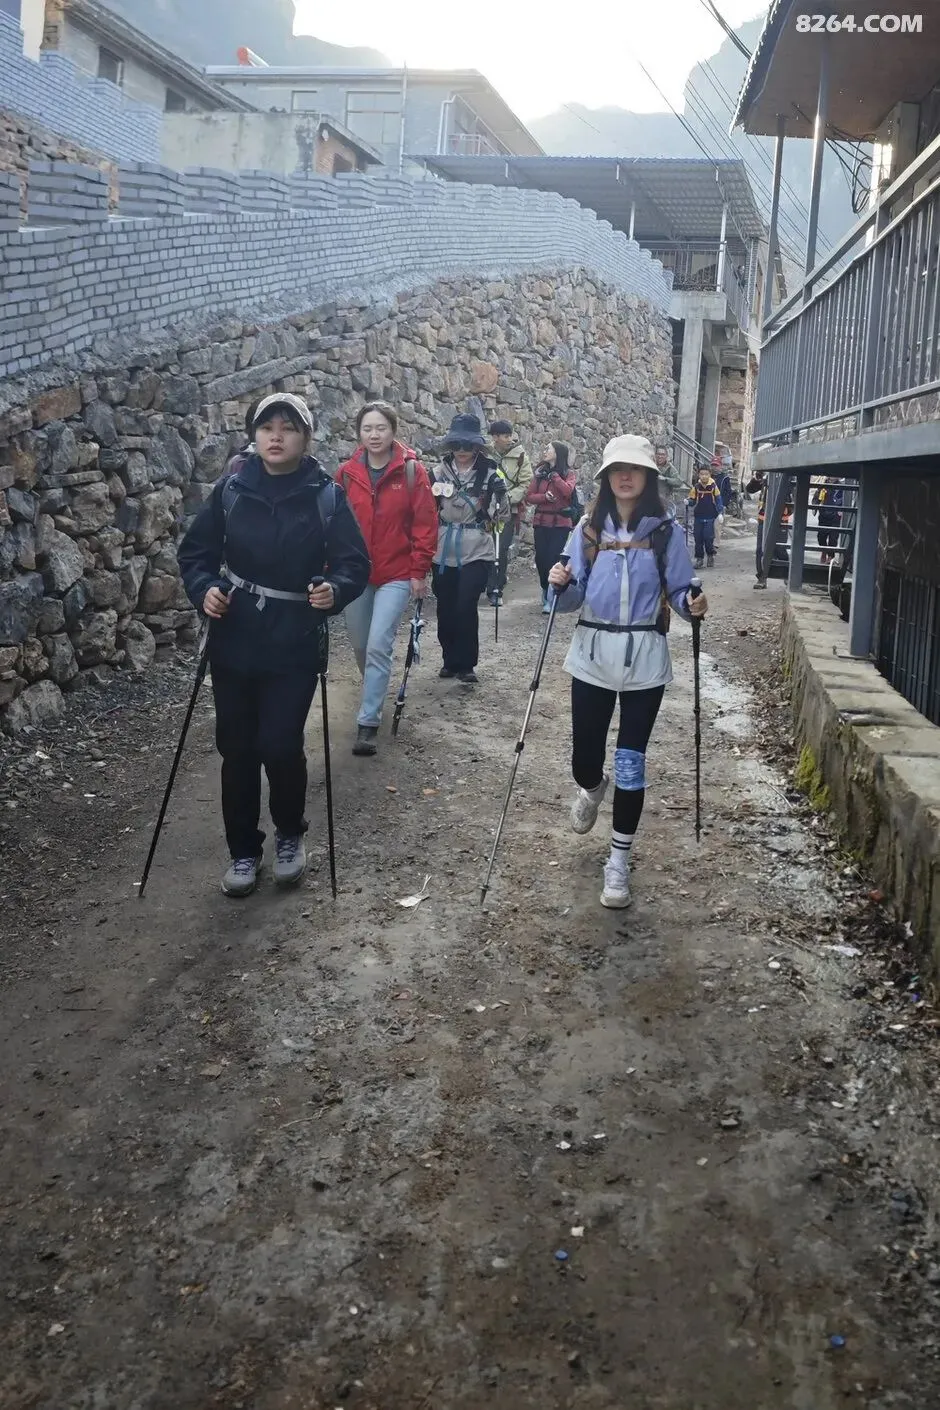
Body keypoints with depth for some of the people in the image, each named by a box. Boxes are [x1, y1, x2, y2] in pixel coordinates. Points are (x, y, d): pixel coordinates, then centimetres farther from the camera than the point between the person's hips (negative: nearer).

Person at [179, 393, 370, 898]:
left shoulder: (327, 496, -5)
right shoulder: (230, 490, 0)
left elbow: (356, 563, -4)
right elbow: (195, 551, 6)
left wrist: (335, 589, -25)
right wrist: (203, 588, -13)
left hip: (295, 646, -2)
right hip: (234, 641, 2)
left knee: (280, 746, -6)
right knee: (237, 748, 7)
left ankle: (289, 835, 23)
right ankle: (243, 850, 25)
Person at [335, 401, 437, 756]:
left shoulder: (411, 470, -6)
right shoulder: (347, 473, 1)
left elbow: (425, 524, -5)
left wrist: (419, 571, -7)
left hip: (397, 574, -3)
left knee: (379, 646, -12)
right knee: (361, 646, 14)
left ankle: (368, 723, -5)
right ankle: (374, 695, 41)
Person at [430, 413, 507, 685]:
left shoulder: (490, 472, -2)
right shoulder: (439, 471, 4)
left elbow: (501, 507, 2)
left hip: (477, 551, -3)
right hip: (443, 552, 3)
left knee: (466, 607, -10)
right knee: (446, 609, 10)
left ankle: (466, 664, 5)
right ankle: (450, 660, 28)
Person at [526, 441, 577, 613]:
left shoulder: (568, 473, -1)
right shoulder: (540, 473, 9)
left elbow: (568, 491, -20)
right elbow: (529, 497, 4)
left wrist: (554, 474, -12)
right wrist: (545, 497, -14)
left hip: (560, 523, -4)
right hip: (541, 522, 4)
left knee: (554, 558, -7)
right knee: (541, 558, 6)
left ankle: (551, 597, 2)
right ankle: (546, 589, 30)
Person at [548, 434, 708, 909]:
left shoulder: (666, 531, -2)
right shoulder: (589, 528, 3)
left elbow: (678, 592, 0)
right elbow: (573, 599, 1)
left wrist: (693, 606, -22)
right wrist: (562, 584, -20)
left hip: (644, 659, -2)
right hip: (592, 656, 2)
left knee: (630, 763, 0)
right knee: (584, 759, 10)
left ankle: (619, 862, 14)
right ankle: (592, 787, 49)